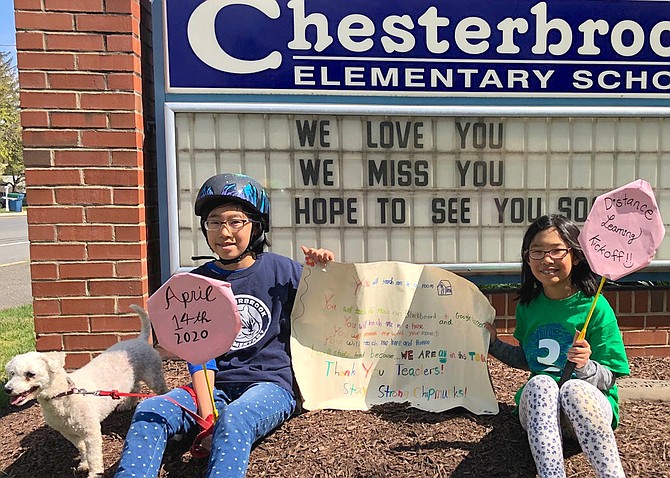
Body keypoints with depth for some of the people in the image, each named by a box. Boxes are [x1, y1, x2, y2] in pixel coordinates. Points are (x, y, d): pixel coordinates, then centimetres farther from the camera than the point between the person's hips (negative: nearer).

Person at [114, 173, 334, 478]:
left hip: (271, 384, -3)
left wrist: (320, 272, -10)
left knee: (233, 418, -35)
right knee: (149, 411, -21)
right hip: (216, 387, 3)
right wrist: (206, 419, -15)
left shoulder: (282, 270, -2)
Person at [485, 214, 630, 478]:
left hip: (589, 405, -2)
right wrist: (494, 344, 5)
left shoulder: (596, 307, -7)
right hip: (538, 407, 3)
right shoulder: (527, 306, 5)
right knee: (541, 382, -33)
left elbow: (608, 378, -5)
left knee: (574, 388, -37)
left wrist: (585, 366, -27)